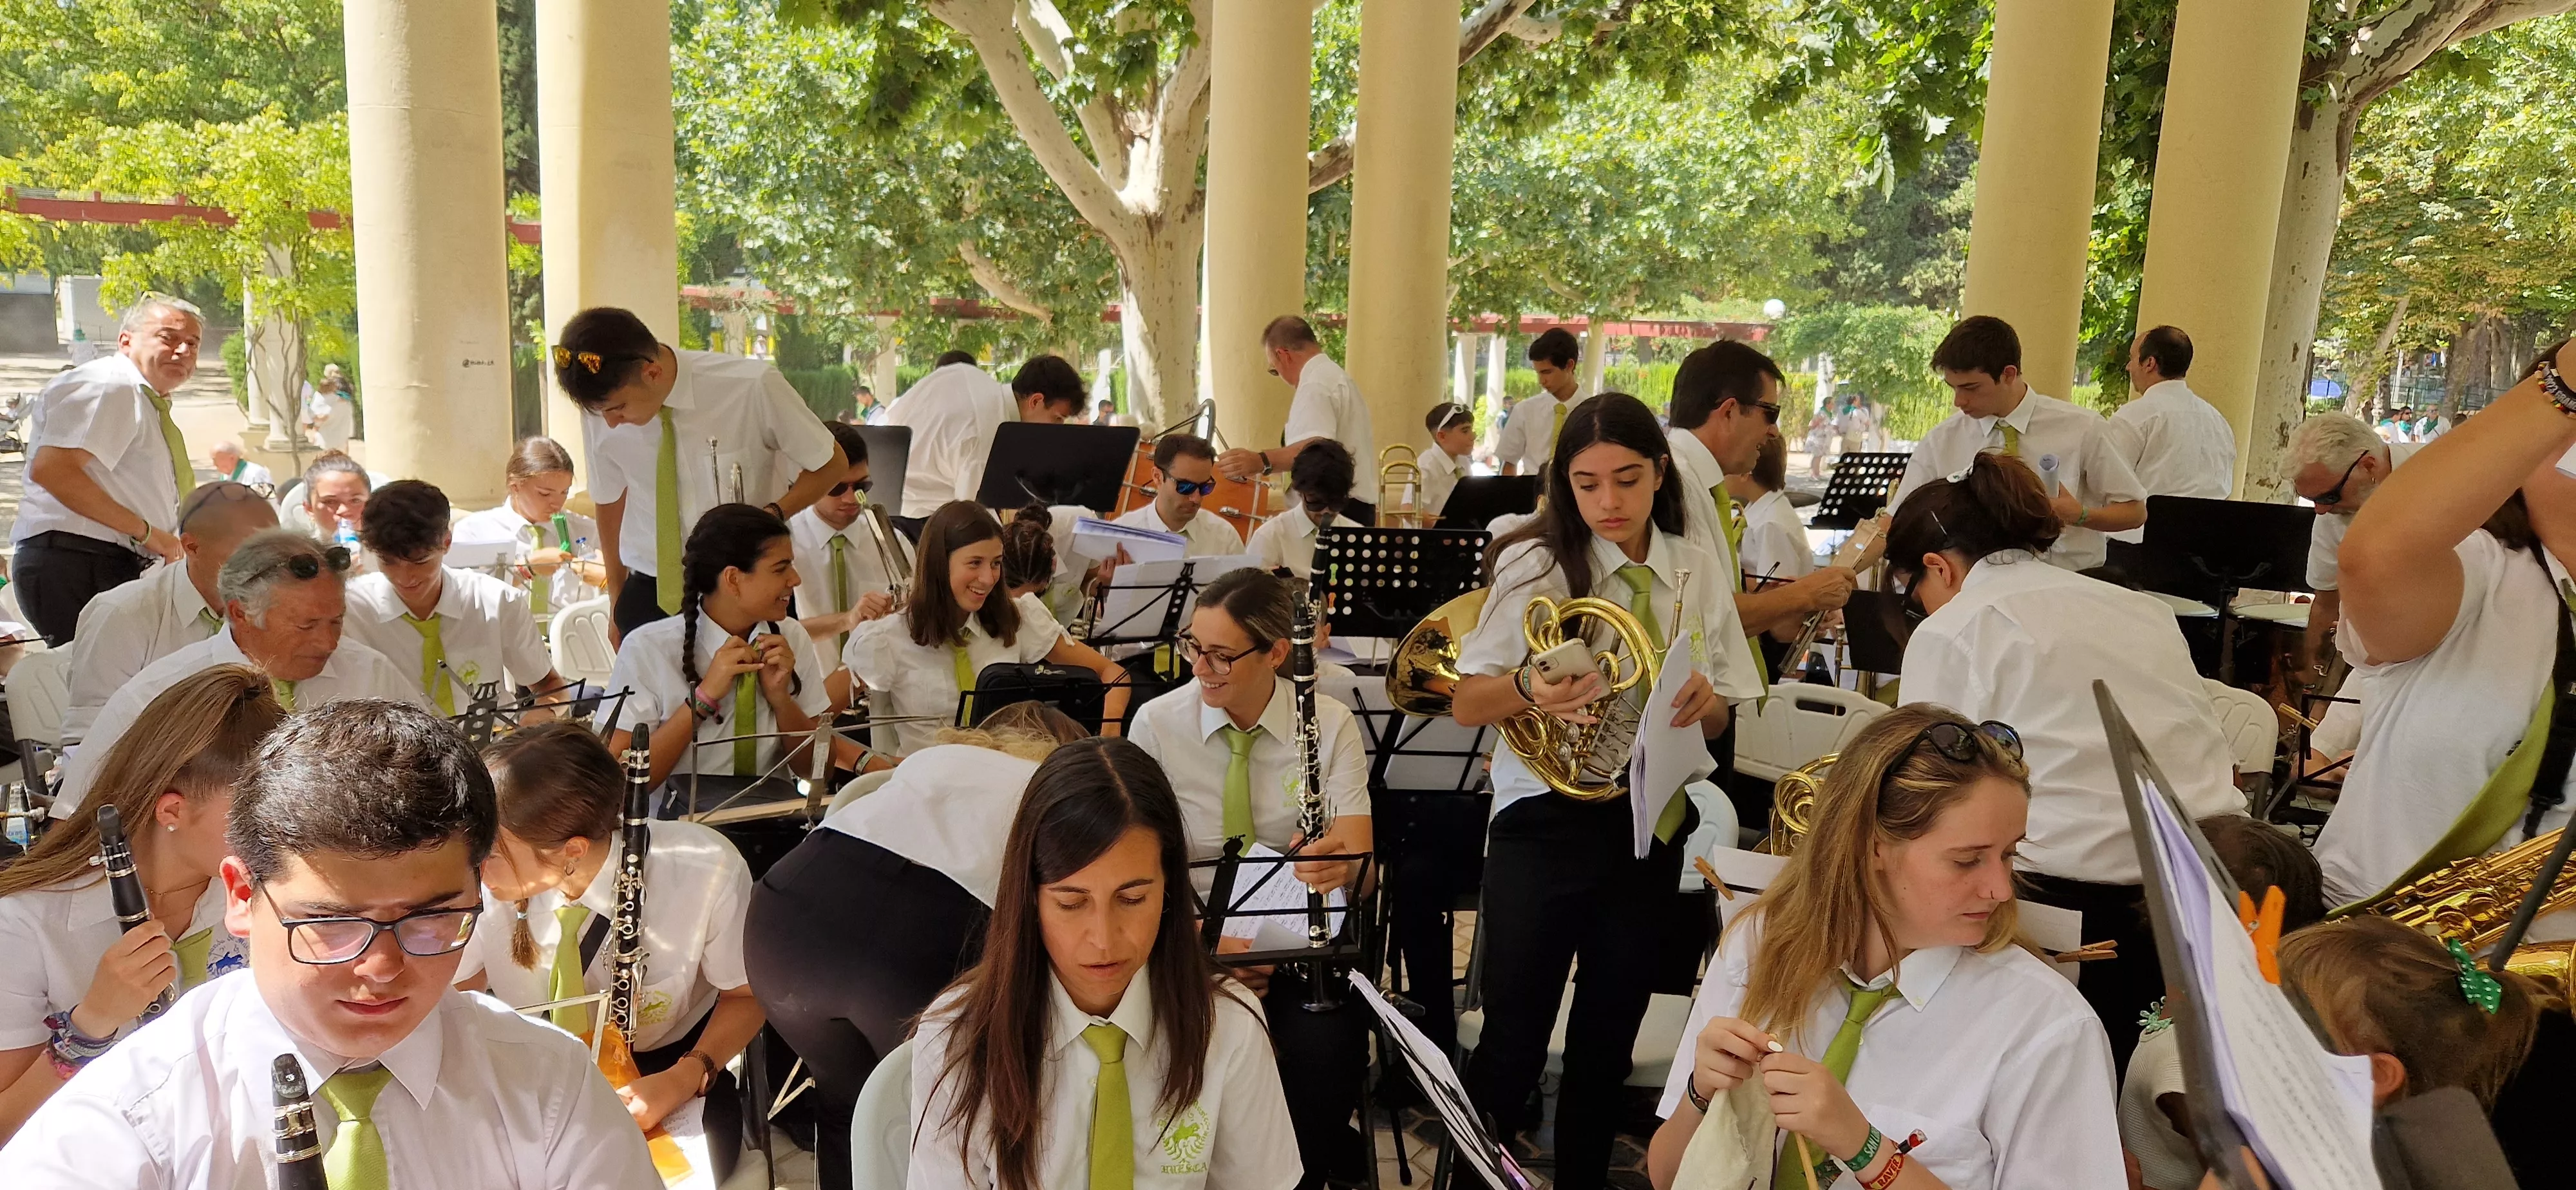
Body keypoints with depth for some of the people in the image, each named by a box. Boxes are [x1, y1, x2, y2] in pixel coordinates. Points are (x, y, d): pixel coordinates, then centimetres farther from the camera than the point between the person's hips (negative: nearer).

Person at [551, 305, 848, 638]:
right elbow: (610, 499, 10)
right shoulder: (599, 412, -8)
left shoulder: (753, 386, -18)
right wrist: (618, 601, 18)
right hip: (649, 598, 3)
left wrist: (771, 516, -21)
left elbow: (831, 464, -4)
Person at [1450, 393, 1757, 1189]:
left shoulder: (1695, 570, 2)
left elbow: (1718, 720, 8)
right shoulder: (1537, 563, -9)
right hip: (1548, 821, -4)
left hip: (1655, 820, 4)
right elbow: (1465, 707, -12)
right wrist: (1527, 689, -33)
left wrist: (1702, 700, -15)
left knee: (1609, 1035, 18)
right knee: (1515, 1039, 1)